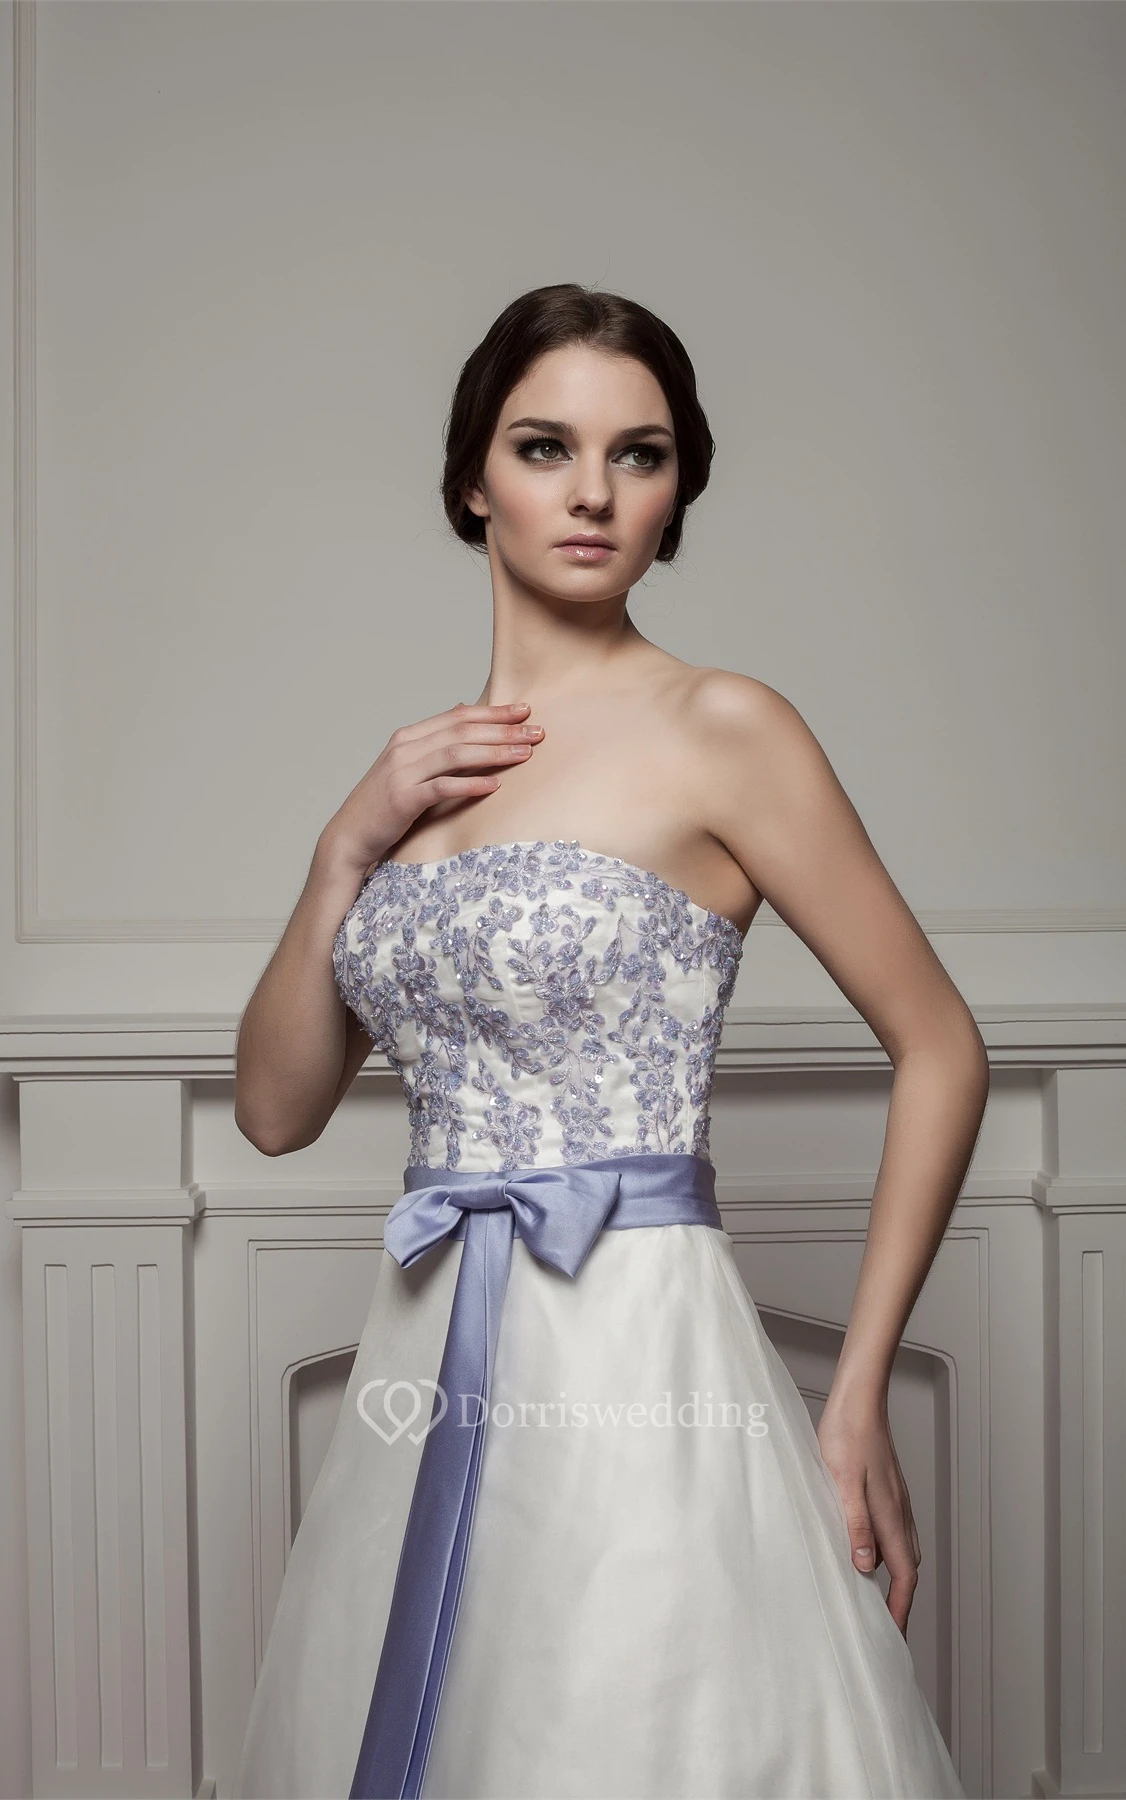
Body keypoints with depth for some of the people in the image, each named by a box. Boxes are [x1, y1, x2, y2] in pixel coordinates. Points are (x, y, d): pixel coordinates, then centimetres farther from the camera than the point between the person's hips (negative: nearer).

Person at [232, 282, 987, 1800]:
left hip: (638, 1360, -5)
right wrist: (349, 846, -2)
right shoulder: (427, 767, 10)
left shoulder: (721, 732, -6)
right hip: (433, 1383, 6)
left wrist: (859, 1398, -6)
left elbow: (941, 1048, -4)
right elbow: (277, 1108, 10)